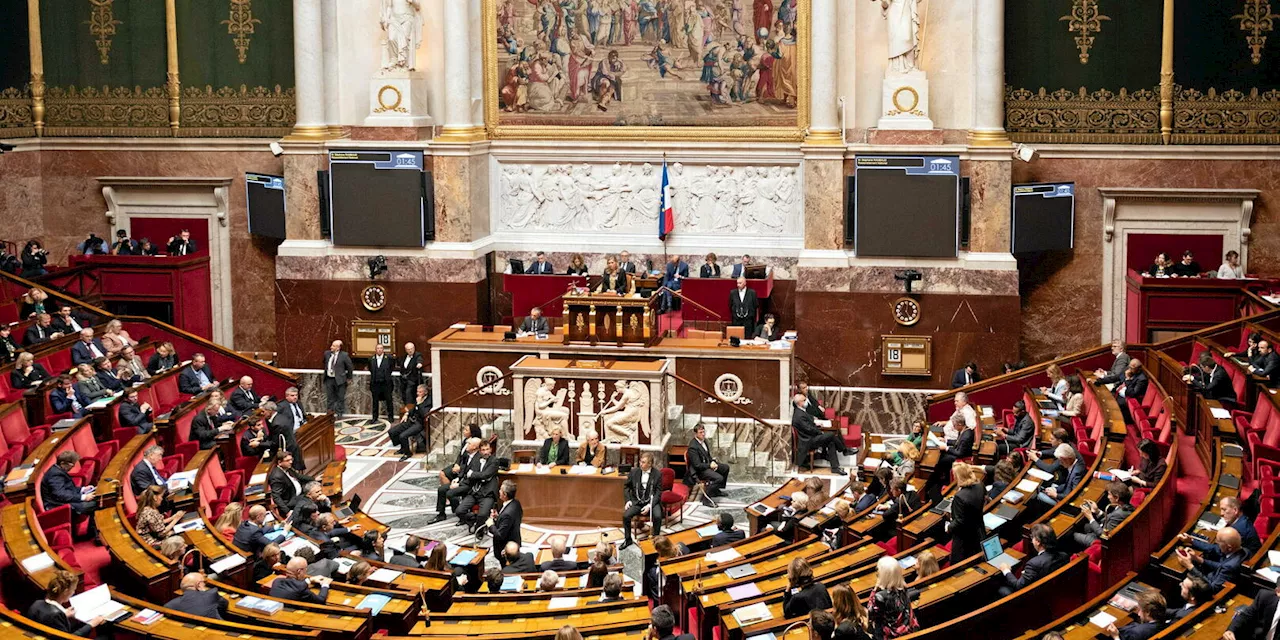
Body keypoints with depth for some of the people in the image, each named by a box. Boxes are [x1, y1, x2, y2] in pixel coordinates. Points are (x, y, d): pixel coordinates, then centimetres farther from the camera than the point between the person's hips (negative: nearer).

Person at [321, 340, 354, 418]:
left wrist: (348, 378, 0)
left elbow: (350, 367, -5)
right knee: (330, 397, 12)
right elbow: (323, 362, 24)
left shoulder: (344, 355, -13)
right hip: (329, 379, 5)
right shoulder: (327, 353, 2)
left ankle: (338, 413, 13)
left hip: (339, 380, -5)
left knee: (340, 397, 4)